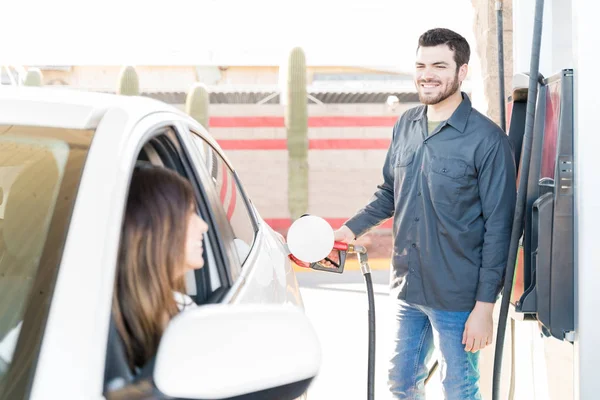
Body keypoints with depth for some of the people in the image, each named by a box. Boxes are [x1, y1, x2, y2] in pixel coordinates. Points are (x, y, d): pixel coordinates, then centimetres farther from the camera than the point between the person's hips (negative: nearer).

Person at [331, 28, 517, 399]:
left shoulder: (487, 139, -13)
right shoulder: (406, 125, 5)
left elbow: (499, 226, -12)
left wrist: (485, 306, -14)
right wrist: (351, 229, 3)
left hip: (457, 298, -5)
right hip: (407, 288, 6)